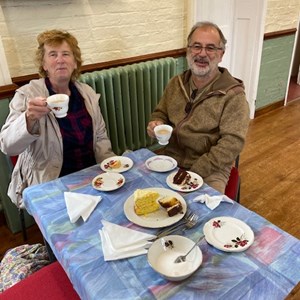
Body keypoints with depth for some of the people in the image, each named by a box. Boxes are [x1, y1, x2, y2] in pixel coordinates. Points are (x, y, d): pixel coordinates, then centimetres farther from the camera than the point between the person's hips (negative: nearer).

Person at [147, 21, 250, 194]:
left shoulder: (233, 94, -11)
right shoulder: (176, 84, 6)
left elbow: (232, 142, -17)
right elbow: (161, 113, 19)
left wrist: (194, 173, -22)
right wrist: (157, 124, -6)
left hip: (210, 170, -4)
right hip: (170, 159, 5)